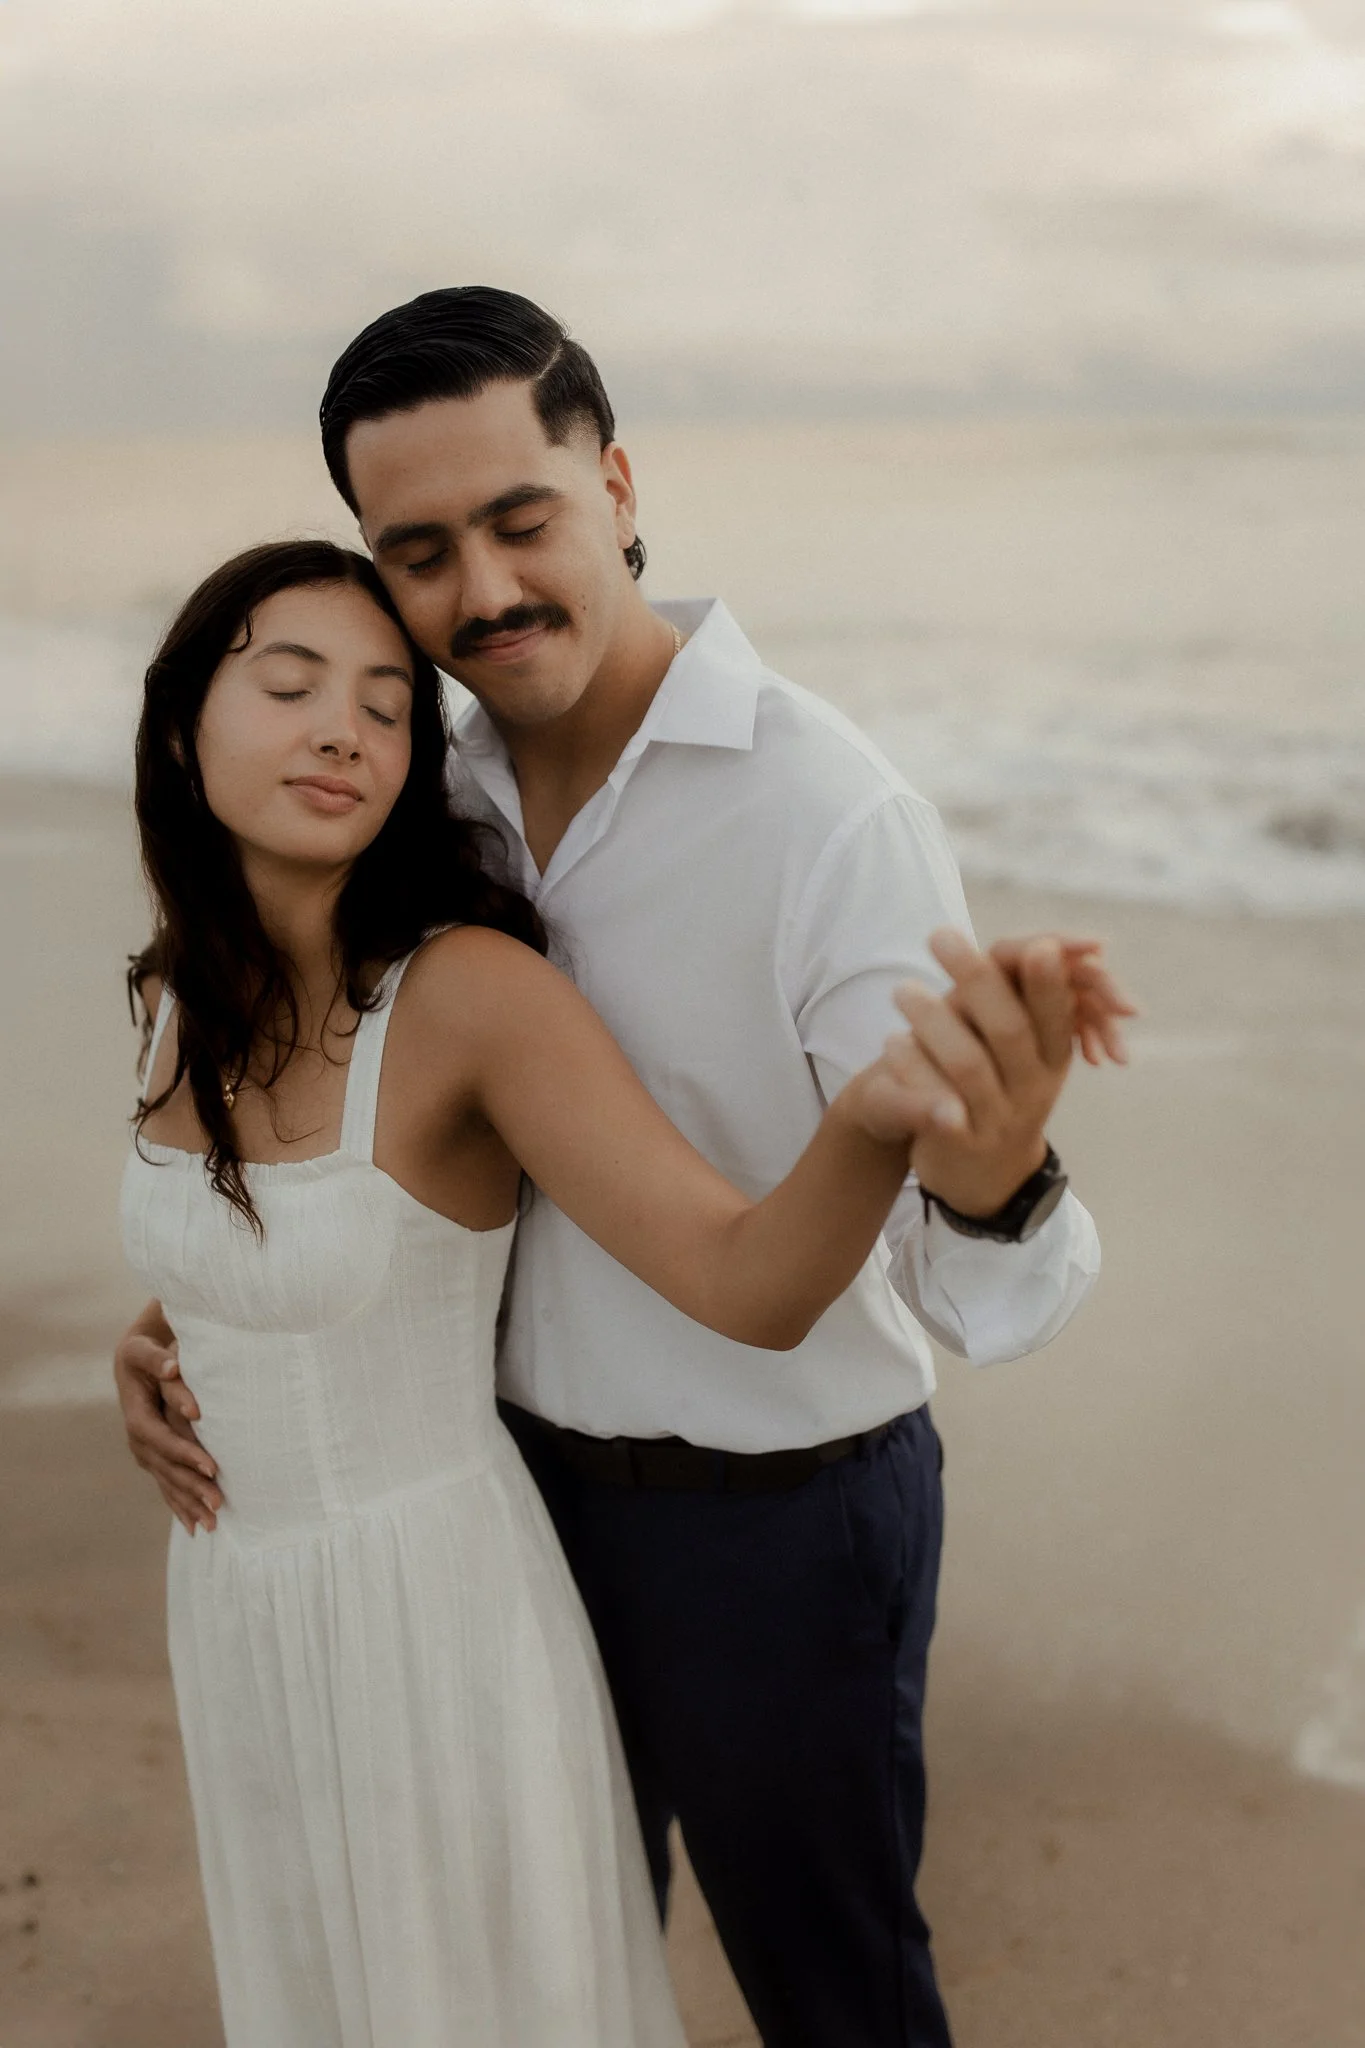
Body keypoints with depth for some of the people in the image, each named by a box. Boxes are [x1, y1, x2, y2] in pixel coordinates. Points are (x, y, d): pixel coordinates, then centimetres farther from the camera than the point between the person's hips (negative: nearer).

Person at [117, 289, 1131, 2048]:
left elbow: (976, 1296, -30)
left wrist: (992, 1180, -54)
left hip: (778, 1520, -6)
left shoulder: (833, 816, -25)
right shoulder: (449, 795, -4)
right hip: (532, 1484, 6)